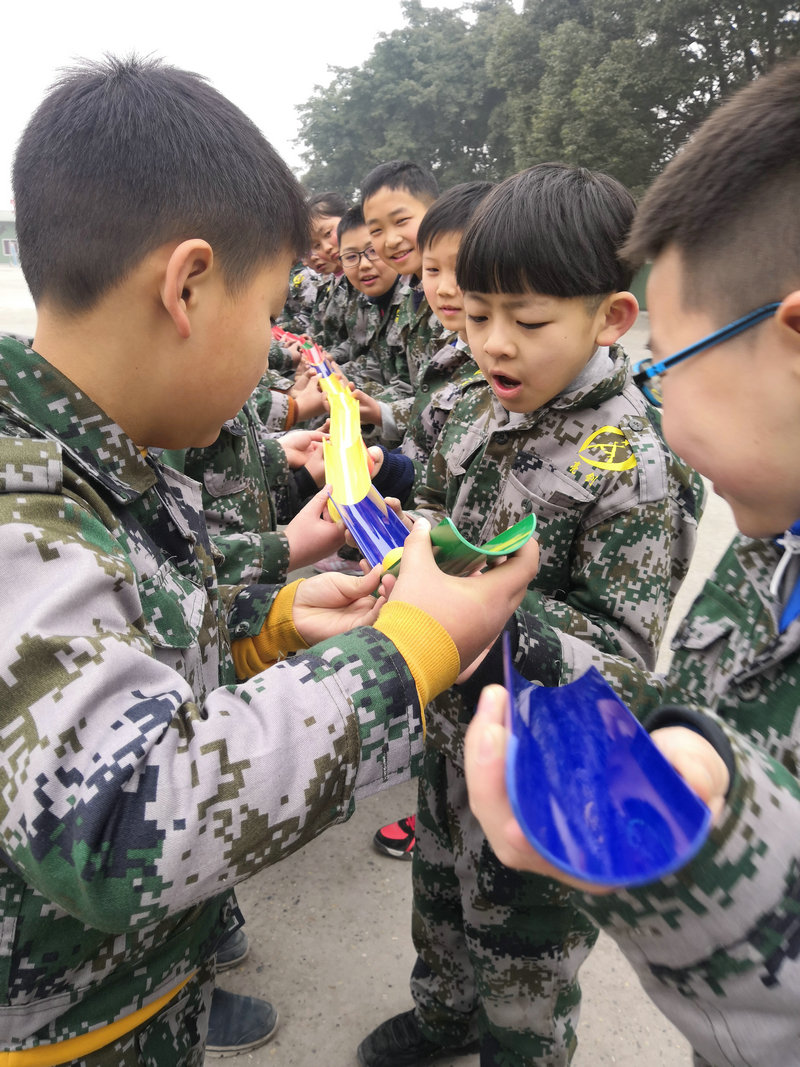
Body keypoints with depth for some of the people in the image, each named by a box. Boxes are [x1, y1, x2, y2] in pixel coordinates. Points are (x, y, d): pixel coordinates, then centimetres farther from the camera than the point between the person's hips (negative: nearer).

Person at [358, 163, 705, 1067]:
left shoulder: (633, 465, -25)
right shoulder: (478, 408, -4)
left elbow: (620, 652, -24)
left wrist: (499, 626, -39)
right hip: (451, 726, 7)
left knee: (522, 935, 18)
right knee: (440, 887, 30)